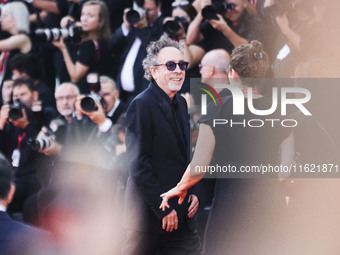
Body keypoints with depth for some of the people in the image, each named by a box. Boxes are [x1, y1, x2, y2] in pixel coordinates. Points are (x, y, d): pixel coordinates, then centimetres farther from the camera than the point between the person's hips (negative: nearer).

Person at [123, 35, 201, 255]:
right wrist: (163, 208, -17)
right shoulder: (142, 105, -12)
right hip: (149, 213, -8)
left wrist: (193, 192, 9)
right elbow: (139, 164, -17)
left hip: (179, 215, 8)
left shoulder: (181, 103, 15)